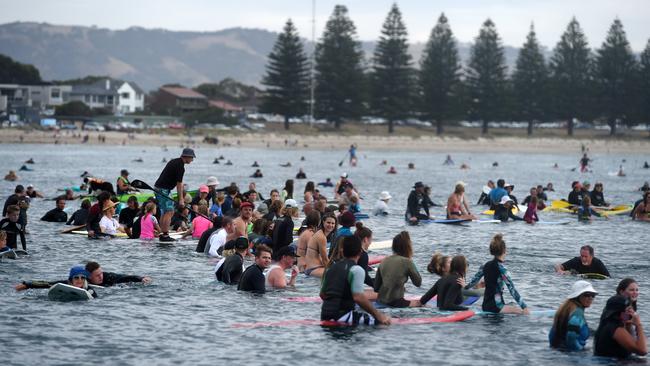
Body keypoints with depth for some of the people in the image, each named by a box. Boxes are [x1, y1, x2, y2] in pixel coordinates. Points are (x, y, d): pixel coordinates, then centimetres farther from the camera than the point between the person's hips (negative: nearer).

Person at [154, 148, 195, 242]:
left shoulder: (174, 161, 15)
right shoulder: (180, 166, -14)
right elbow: (179, 184, -15)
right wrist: (181, 199, -13)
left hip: (158, 187, 10)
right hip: (163, 190, -10)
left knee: (165, 212, 14)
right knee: (169, 212, -9)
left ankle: (162, 234, 15)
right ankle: (165, 235, -11)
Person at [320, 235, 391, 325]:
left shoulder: (331, 268, 14)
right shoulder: (356, 270, -10)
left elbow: (322, 294, 21)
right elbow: (358, 297, -20)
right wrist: (378, 315, -17)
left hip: (325, 316, 8)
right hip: (342, 317, -8)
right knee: (379, 321, -6)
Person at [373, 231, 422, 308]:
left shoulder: (384, 261, 9)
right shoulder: (407, 262, -8)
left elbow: (376, 287, 11)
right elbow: (418, 283, 4)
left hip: (381, 301, 7)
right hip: (395, 302, -7)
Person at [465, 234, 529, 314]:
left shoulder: (486, 266, 9)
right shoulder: (501, 268, -12)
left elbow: (474, 281, 23)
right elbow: (512, 289, -16)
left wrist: (465, 287, 44)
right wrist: (524, 307, -16)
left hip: (485, 305, 9)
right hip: (495, 306, -9)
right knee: (522, 312, -16)